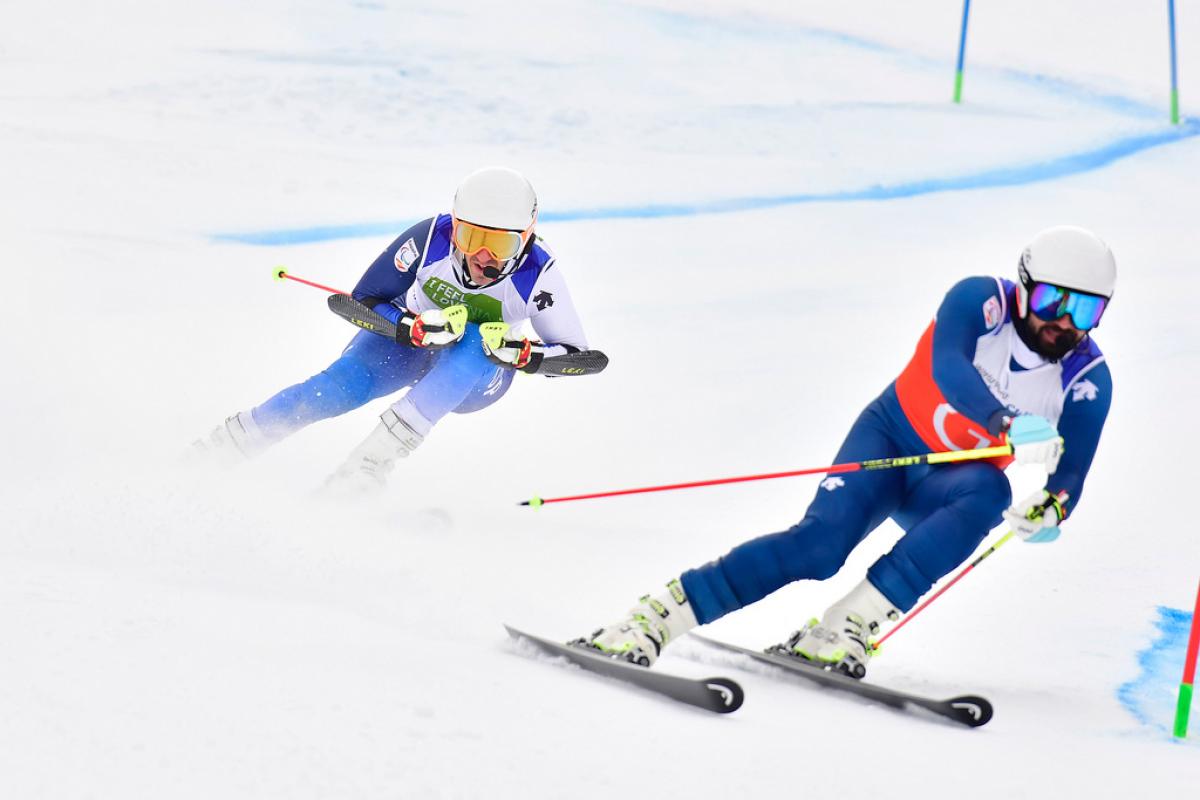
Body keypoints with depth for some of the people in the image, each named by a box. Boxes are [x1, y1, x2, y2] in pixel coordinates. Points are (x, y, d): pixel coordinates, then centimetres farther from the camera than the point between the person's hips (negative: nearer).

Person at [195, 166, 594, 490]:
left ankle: (370, 464, -38)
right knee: (343, 385, -29)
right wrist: (415, 327, -37)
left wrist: (524, 355, -39)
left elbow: (577, 354, -19)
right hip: (410, 338, 0)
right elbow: (364, 300, -18)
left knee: (474, 344, -36)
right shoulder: (430, 239, -28)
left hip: (479, 377, 0)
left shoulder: (538, 275, -28)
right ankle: (207, 454, -15)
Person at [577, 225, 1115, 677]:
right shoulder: (980, 301, -19)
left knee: (987, 493, -34)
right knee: (820, 542, -28)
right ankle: (651, 620, -24)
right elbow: (947, 368, -38)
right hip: (890, 439, -2)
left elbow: (1069, 479, -14)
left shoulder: (1087, 380, -12)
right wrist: (1009, 425, -54)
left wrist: (1049, 511, -38)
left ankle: (847, 627, -38)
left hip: (948, 485, 2)